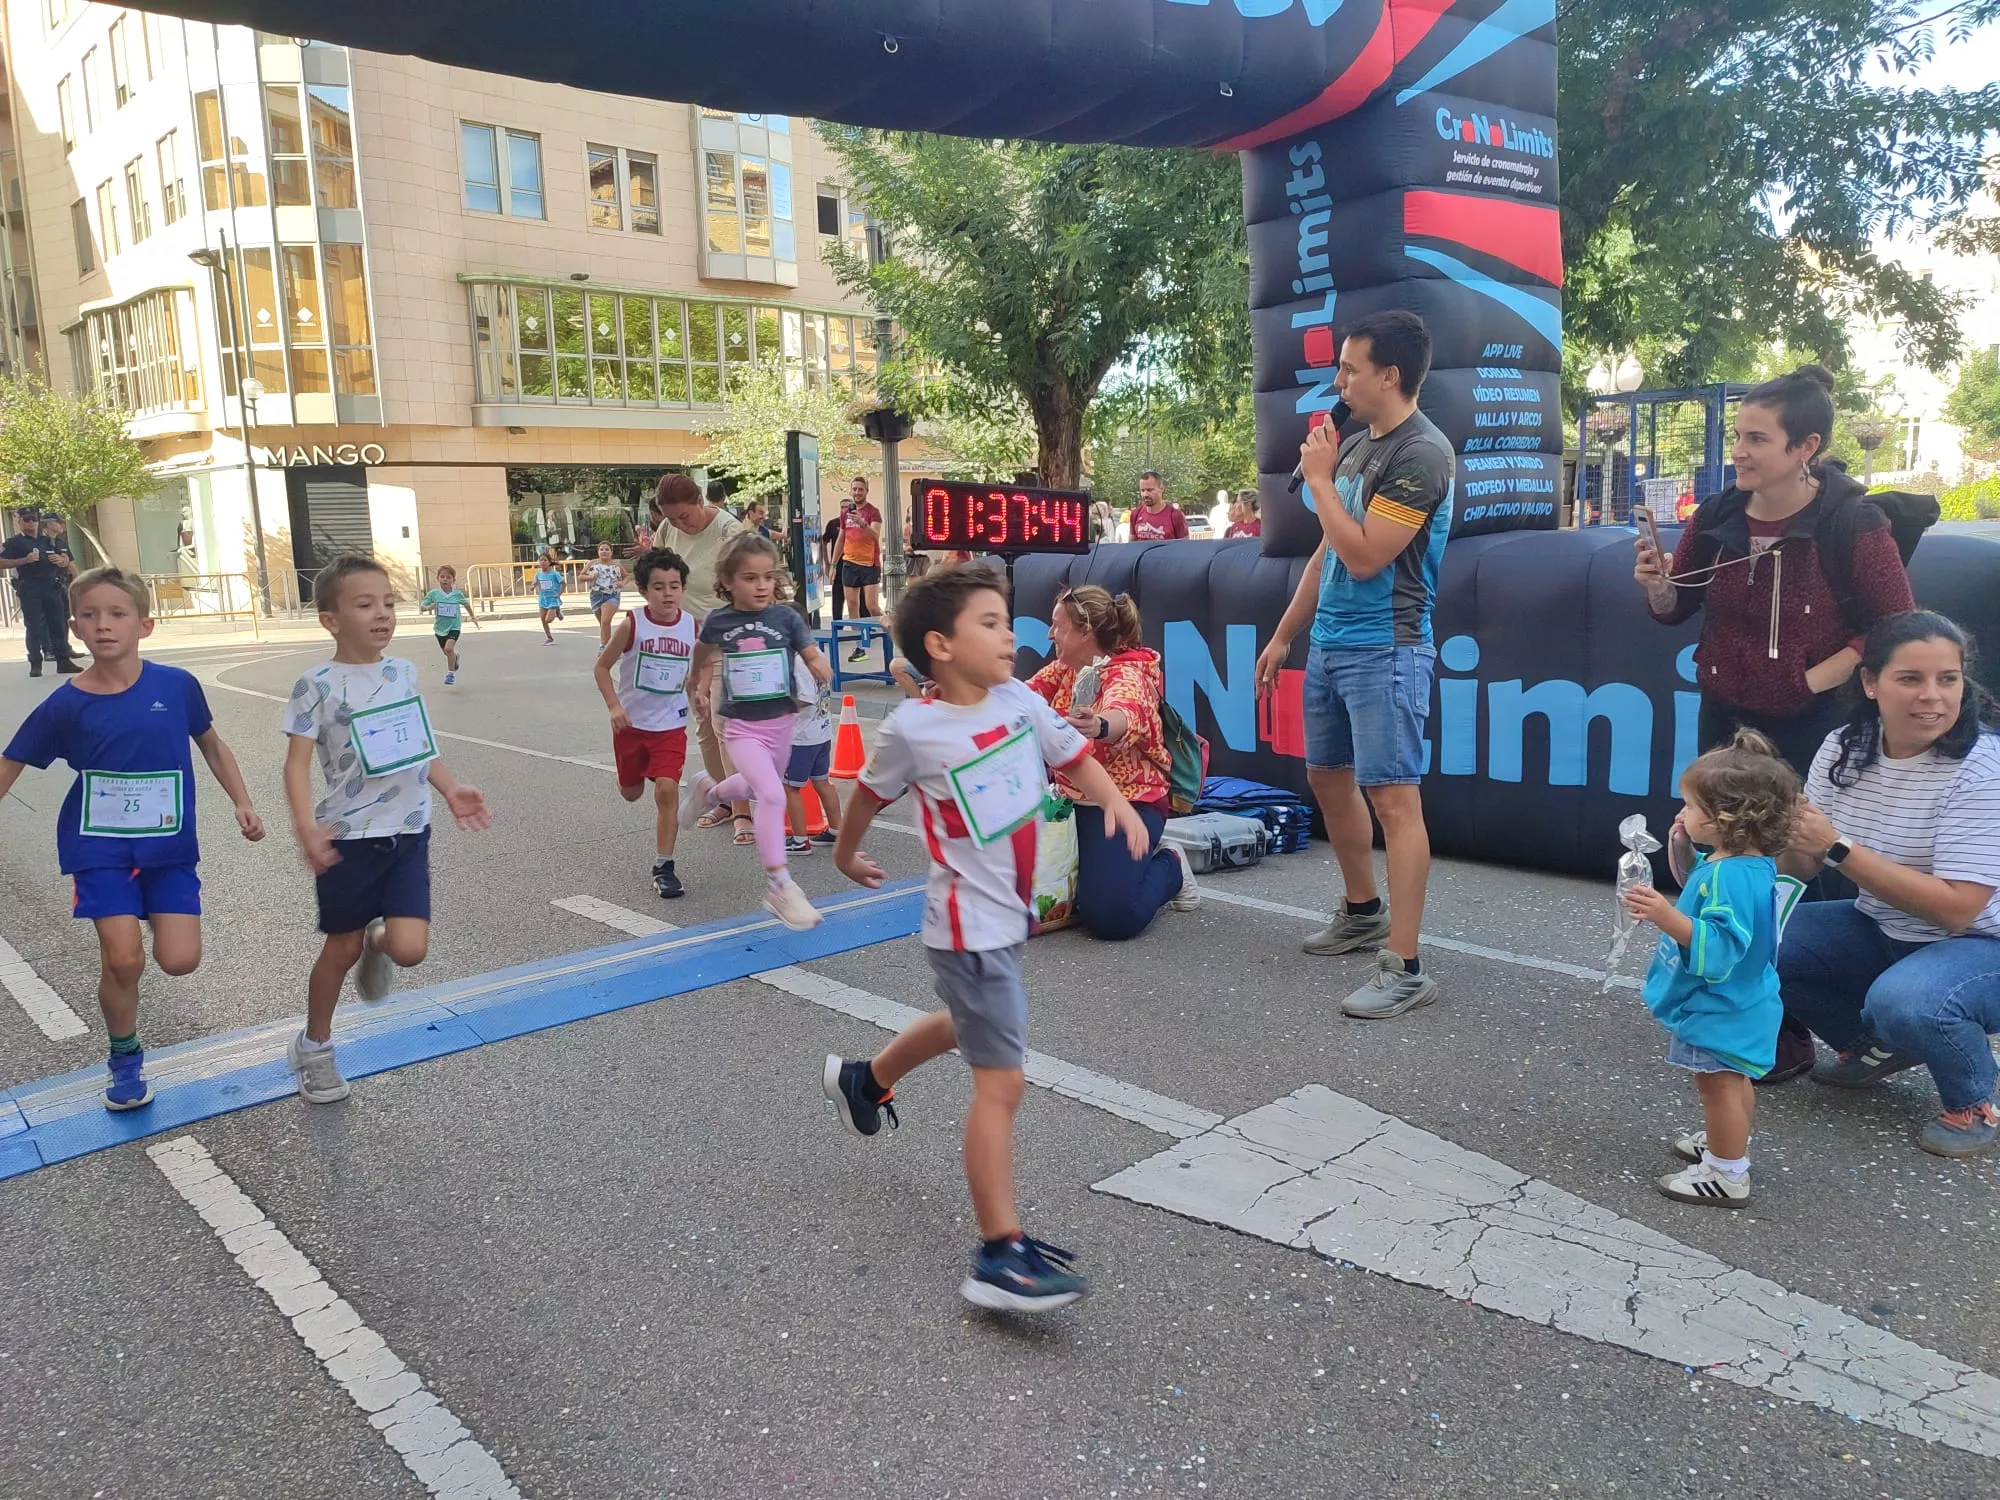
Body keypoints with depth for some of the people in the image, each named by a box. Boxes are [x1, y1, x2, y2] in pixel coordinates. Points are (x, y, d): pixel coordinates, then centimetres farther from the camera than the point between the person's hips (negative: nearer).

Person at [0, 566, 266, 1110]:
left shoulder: (177, 685, -7)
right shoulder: (64, 706, -9)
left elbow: (212, 746, 8)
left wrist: (242, 803, 1)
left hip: (169, 846, 1)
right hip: (100, 847, -1)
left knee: (179, 960, -7)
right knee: (123, 959, -9)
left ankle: (152, 917, 29)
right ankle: (125, 1059, 18)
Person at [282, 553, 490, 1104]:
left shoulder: (403, 672, 5)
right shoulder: (318, 686, -11)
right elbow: (298, 761, -14)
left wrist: (450, 789, 7)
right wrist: (306, 826, -26)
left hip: (408, 832, 4)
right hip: (349, 837, -3)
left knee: (409, 949, -7)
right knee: (343, 946, 10)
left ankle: (378, 943, 32)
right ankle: (313, 1046, 35)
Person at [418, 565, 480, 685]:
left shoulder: (458, 593, -8)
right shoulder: (433, 593, -8)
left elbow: (466, 605, 10)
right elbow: (421, 607, -6)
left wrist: (474, 618, 16)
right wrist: (428, 607, -28)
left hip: (454, 626, -3)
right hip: (440, 627, 3)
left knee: (449, 648, -24)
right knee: (447, 652, 18)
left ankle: (451, 673, -8)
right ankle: (455, 657, 55)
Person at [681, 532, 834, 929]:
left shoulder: (786, 617, -9)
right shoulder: (718, 621, -7)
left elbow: (813, 656, -4)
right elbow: (703, 653, 15)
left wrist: (821, 669, -24)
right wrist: (700, 687, 13)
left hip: (780, 722, 3)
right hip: (742, 726, -3)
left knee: (759, 788, 26)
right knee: (772, 796, -22)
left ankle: (707, 790, 58)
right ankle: (779, 886, -13)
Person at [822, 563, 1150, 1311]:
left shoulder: (1021, 700, -2)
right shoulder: (912, 728, -16)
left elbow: (1072, 754, 9)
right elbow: (871, 791, 1)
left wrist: (1117, 801, -10)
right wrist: (847, 853, 18)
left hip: (1010, 916, 8)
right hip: (970, 928, -8)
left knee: (966, 1025, 31)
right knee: (1001, 1083, -10)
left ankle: (863, 1079, 58)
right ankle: (1001, 1256, -3)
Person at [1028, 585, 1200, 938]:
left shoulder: (1129, 673, -19)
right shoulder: (1062, 669, 7)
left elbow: (1124, 715, -42)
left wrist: (1099, 726, -65)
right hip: (1071, 799, 8)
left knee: (1110, 916, -22)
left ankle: (1169, 867, 11)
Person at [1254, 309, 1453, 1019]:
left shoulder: (1422, 454, -14)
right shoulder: (1356, 442, 13)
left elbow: (1363, 557, -21)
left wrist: (1319, 477, -10)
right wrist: (1284, 634, 19)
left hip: (1383, 649, -9)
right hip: (1329, 643, 10)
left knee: (1392, 797, -9)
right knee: (1328, 777, 18)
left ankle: (1404, 967, -6)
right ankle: (1363, 910, 36)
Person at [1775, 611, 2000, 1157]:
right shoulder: (1844, 749, -7)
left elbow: (1956, 909, -28)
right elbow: (1803, 866, -4)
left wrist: (1838, 847, -32)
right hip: (1884, 930, 6)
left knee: (1902, 999, -36)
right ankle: (1873, 1047, 15)